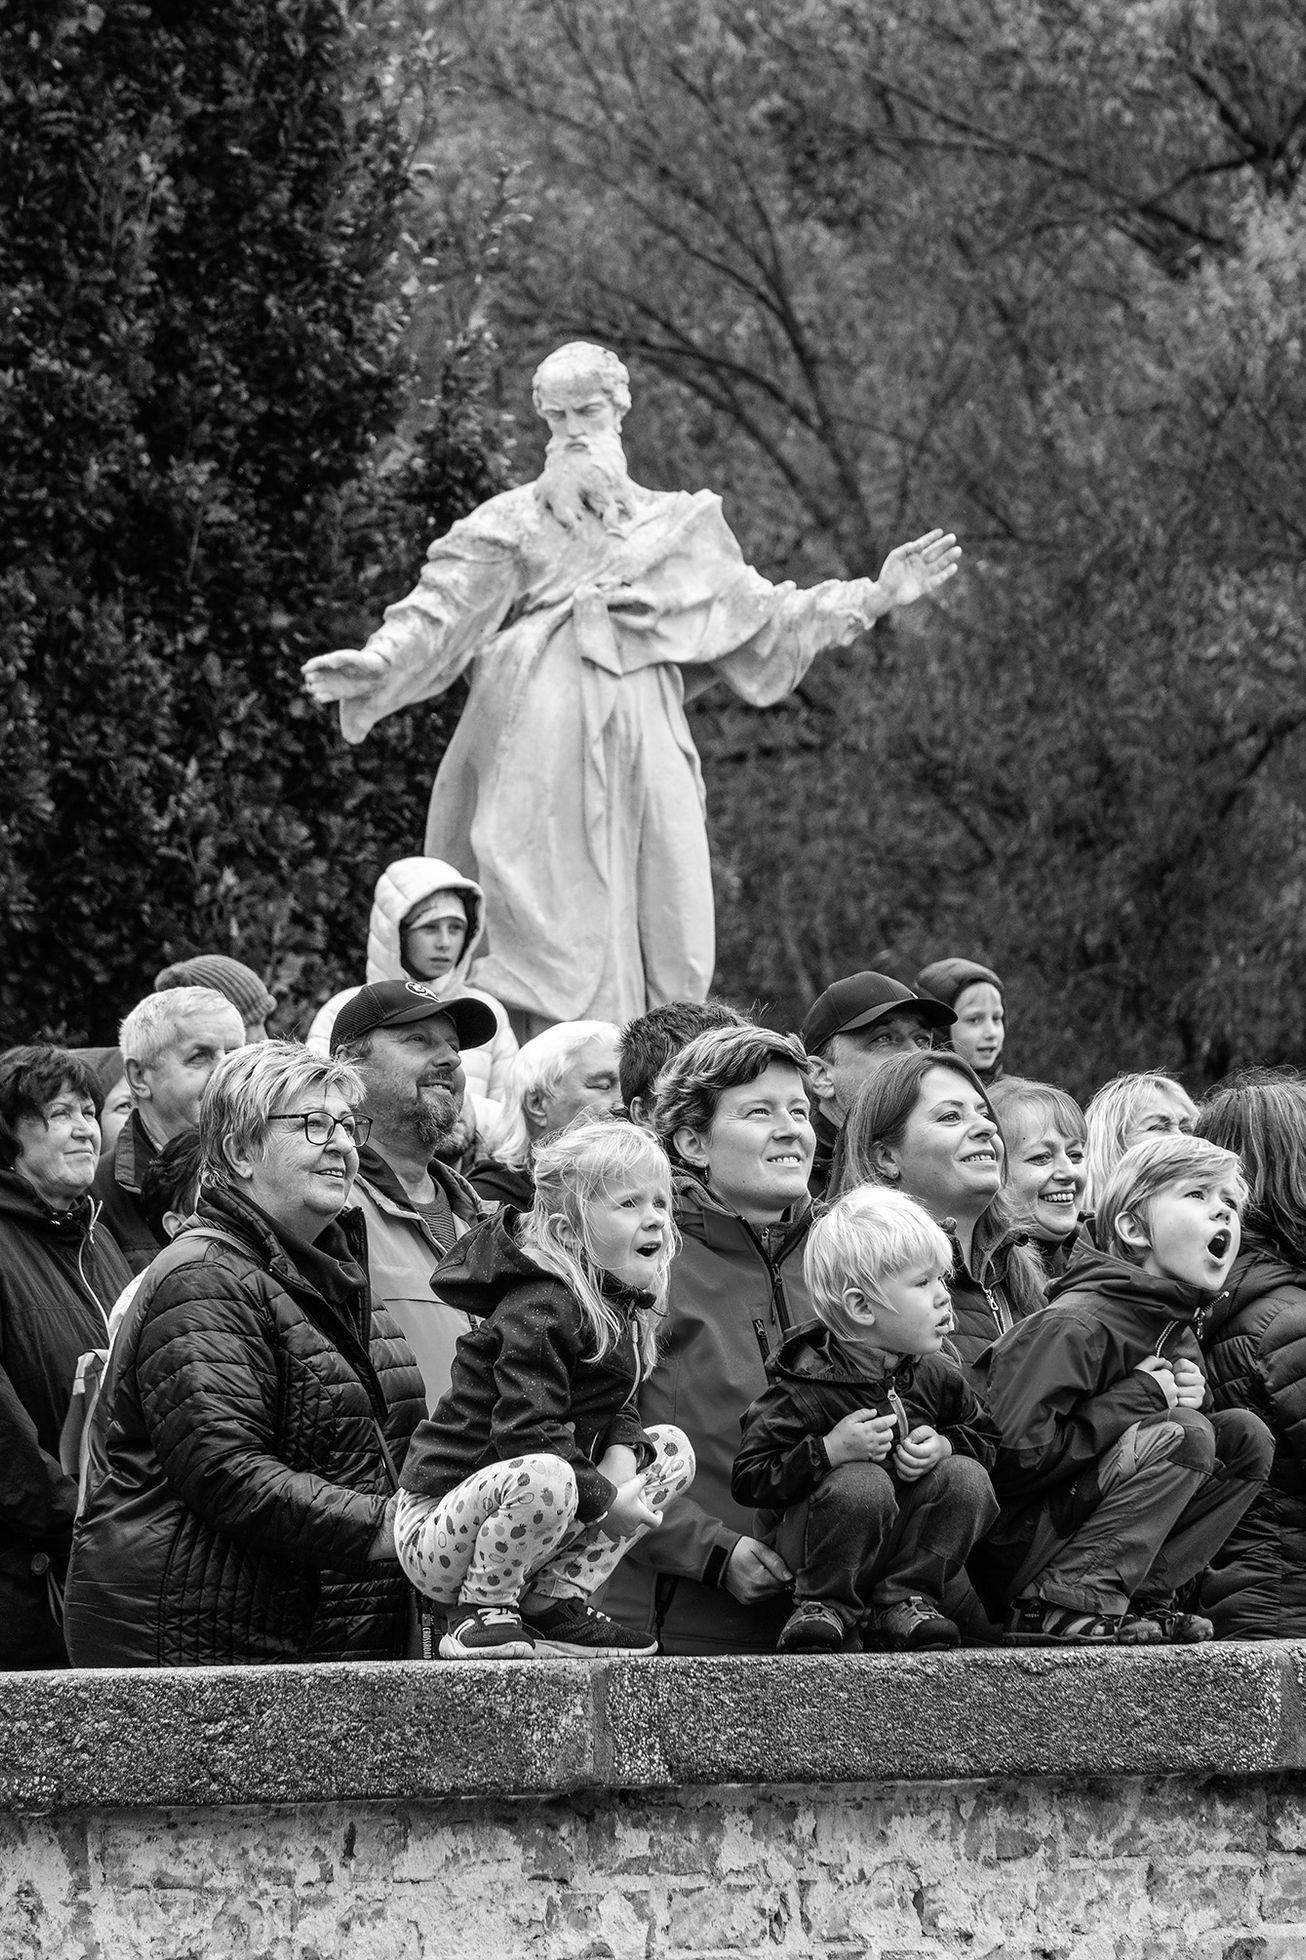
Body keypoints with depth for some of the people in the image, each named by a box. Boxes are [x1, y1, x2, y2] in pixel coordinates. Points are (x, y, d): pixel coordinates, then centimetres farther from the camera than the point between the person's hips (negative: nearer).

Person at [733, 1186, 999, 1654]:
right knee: (862, 1484, -35)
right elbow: (749, 1478, -18)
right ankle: (824, 1606, -16)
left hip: (906, 1533, 5)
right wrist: (830, 1451, -31)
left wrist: (943, 1446, -11)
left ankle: (905, 1597, -7)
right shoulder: (804, 1389, -19)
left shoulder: (936, 1375, 0)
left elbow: (982, 1438, 13)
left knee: (967, 1478, -17)